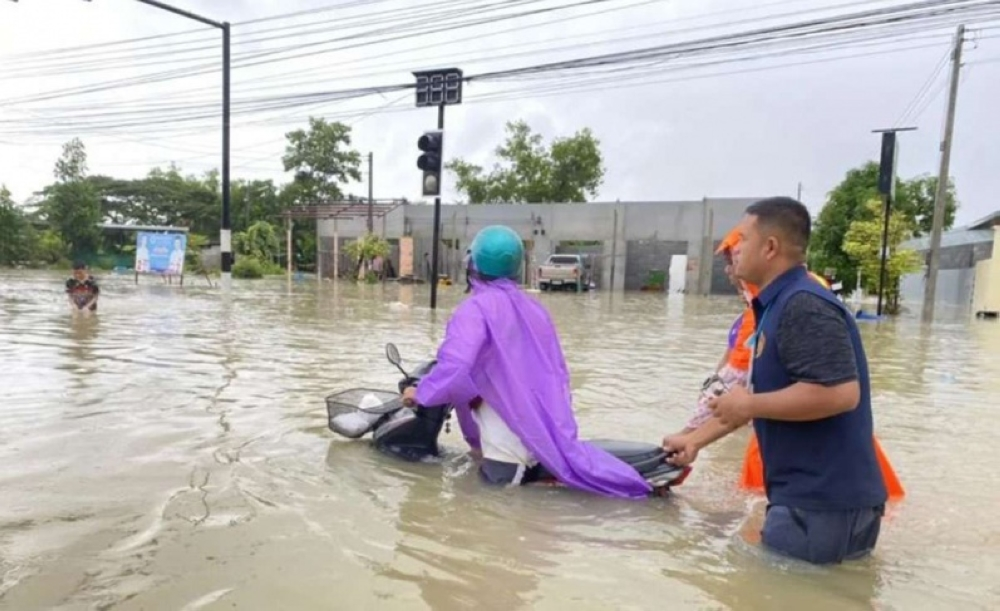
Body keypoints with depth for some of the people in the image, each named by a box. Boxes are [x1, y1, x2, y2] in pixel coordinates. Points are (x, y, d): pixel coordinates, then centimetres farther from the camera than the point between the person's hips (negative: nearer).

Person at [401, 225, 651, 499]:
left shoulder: (476, 307, -12)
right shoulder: (533, 307, 11)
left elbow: (455, 366, -26)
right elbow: (558, 370, 15)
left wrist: (421, 394, -8)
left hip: (510, 440, -7)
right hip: (547, 430, 7)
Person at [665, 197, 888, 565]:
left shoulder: (803, 305, -19)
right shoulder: (780, 305, 13)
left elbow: (840, 393, -30)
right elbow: (765, 397, 21)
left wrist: (748, 405, -18)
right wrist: (698, 441, 25)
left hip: (823, 499, -10)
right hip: (812, 494, 10)